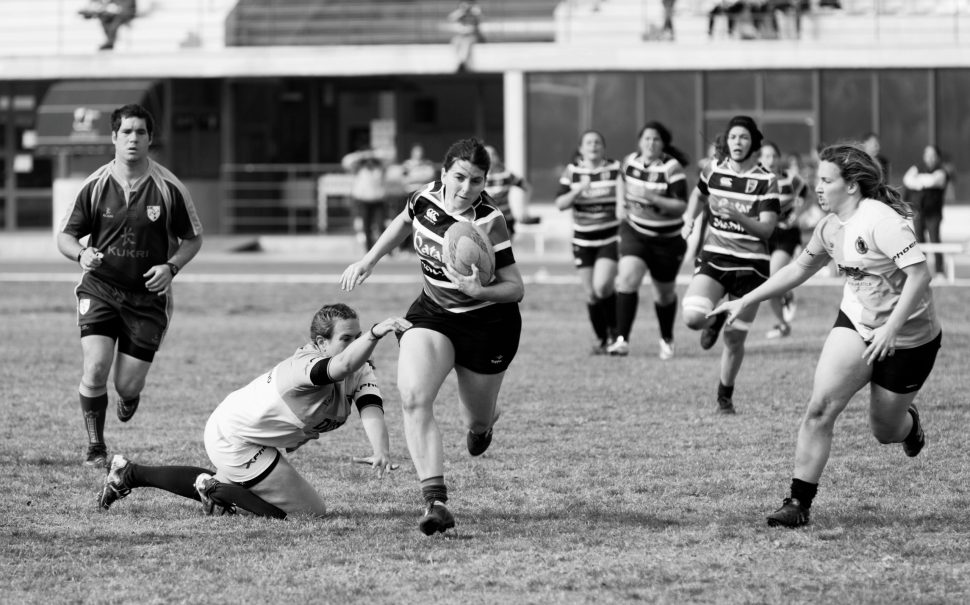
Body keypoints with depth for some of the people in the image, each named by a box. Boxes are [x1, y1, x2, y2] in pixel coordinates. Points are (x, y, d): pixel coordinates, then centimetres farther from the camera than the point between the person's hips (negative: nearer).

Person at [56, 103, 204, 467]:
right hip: (100, 290, 0)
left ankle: (130, 396, 38)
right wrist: (81, 255, -18)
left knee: (128, 385, -2)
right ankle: (95, 447, 1)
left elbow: (193, 238, 6)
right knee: (96, 368, -18)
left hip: (148, 297, 0)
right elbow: (65, 236, 5)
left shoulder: (169, 188, -6)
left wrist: (171, 267, -12)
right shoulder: (95, 186, -3)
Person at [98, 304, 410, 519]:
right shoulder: (305, 365, -36)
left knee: (224, 483, 36)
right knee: (311, 511, -10)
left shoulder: (361, 371, -9)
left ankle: (130, 473, 41)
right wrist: (375, 333, -74)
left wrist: (381, 452, -43)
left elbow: (370, 407, -24)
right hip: (235, 442, -10)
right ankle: (218, 490, 1)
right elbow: (342, 366, -58)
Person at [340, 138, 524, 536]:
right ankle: (436, 502, -28)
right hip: (432, 314, 3)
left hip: (488, 324, -3)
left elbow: (516, 288, -19)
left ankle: (482, 423, 56)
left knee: (478, 420, 13)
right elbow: (404, 223, 17)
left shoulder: (489, 222, -22)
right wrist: (368, 261, 18)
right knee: (413, 397, -23)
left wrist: (479, 291, -37)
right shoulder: (427, 198, -8)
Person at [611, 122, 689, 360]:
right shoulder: (630, 162, -2)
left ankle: (667, 340, 39)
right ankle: (622, 340, -26)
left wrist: (653, 199, -34)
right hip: (635, 232, 2)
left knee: (665, 293, 13)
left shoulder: (672, 168, -16)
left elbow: (682, 206, -23)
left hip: (667, 239, -2)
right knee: (627, 278, -22)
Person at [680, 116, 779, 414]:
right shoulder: (713, 171, 2)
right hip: (714, 256, 2)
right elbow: (698, 195, 25)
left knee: (735, 339, 3)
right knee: (693, 317, -22)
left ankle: (725, 395, 25)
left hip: (751, 263, -2)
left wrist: (736, 216, -29)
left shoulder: (767, 181, -7)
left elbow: (766, 229, -14)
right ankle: (714, 321, 15)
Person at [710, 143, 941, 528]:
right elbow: (799, 269, 16)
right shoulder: (831, 229, 1)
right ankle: (799, 502, -10)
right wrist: (745, 302, 14)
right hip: (856, 323, 6)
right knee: (820, 407, -14)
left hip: (907, 338, -6)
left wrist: (890, 329, -33)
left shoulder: (881, 220, -25)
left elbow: (919, 274, -29)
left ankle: (909, 424, 47)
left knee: (886, 431, 8)